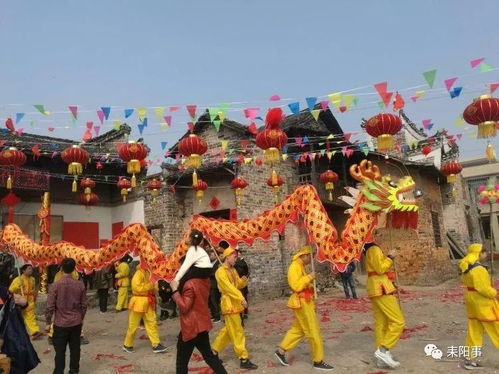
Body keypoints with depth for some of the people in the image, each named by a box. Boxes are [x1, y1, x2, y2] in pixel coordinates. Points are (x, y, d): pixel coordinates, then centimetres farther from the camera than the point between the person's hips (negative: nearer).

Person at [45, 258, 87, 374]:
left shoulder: (56, 285, -13)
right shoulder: (80, 284, -5)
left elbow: (50, 306, -10)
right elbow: (84, 304, 2)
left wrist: (48, 322, 2)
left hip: (60, 323, -2)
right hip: (76, 323, 3)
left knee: (60, 351, 8)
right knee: (75, 348, 13)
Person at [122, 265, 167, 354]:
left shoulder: (148, 273, 8)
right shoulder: (139, 273, -16)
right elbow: (136, 288, -26)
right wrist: (150, 285, -22)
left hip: (148, 303, 8)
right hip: (139, 302, -7)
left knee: (152, 323, 7)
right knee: (133, 325, 6)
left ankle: (156, 345, 12)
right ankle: (127, 345, 25)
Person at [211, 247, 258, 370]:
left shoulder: (233, 270, 14)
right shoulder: (221, 271, -14)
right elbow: (228, 287, -25)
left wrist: (243, 281, -6)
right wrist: (241, 298, -32)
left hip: (235, 304, 9)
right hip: (229, 304, -9)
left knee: (229, 330, 17)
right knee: (237, 332, -5)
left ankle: (214, 351, 30)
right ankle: (244, 360, 1)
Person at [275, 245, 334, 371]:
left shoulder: (300, 266, 13)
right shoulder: (295, 266, -18)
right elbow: (296, 286, -26)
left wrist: (312, 288, 13)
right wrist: (309, 277, -23)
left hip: (305, 302, 10)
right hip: (301, 302, -10)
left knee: (298, 329, 16)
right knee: (313, 331, -1)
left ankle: (281, 351, 23)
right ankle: (318, 361, 9)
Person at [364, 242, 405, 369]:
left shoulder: (370, 251, 18)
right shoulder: (374, 249, -12)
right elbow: (380, 269, -19)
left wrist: (387, 258, 13)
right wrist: (390, 258, -8)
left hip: (376, 290, 10)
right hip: (382, 289, -10)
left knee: (381, 323, 8)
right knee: (398, 322, -7)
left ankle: (381, 358, 10)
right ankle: (383, 350, -11)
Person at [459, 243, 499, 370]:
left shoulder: (466, 267, 6)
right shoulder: (478, 269, -24)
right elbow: (484, 288, -24)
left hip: (472, 302, 9)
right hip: (483, 303, -9)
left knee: (474, 332, 14)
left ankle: (470, 359, 20)